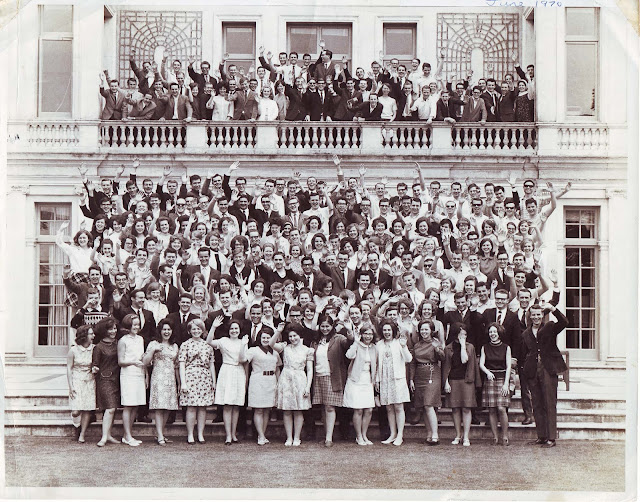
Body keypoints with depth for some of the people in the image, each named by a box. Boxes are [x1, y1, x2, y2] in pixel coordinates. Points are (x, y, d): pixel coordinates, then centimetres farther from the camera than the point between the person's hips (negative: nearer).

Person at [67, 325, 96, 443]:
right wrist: (70, 387, -7)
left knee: (87, 410, -2)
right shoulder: (73, 350, -6)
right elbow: (69, 368, -3)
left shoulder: (94, 349, 1)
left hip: (90, 382, 3)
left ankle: (82, 434, 8)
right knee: (76, 412, -9)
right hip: (77, 381, -3)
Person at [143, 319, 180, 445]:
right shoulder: (154, 344, 3)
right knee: (159, 407, -11)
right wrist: (153, 350, -15)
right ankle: (160, 437, -13)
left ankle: (162, 434, 11)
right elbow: (145, 362, -4)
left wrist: (179, 383, 18)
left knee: (168, 408, 3)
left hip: (171, 379, 5)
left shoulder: (175, 346, 16)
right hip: (158, 378, -5)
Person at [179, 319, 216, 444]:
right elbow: (182, 365, -1)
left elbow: (211, 364, 16)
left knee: (203, 407, 3)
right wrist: (183, 382, -8)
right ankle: (190, 435, 2)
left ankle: (201, 434, 9)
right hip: (190, 377, -3)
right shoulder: (185, 345, 4)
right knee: (191, 407, -4)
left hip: (205, 378, 3)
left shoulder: (207, 345, 14)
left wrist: (214, 381, 11)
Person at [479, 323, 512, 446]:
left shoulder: (506, 348, 5)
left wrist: (506, 383, -8)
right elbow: (481, 364, 1)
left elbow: (508, 367, 1)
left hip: (502, 379, -2)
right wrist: (488, 372, -20)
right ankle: (495, 437, 4)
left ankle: (505, 436, -3)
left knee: (501, 408, -13)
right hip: (489, 379, 2)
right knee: (492, 410, -1)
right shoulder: (485, 348, 9)